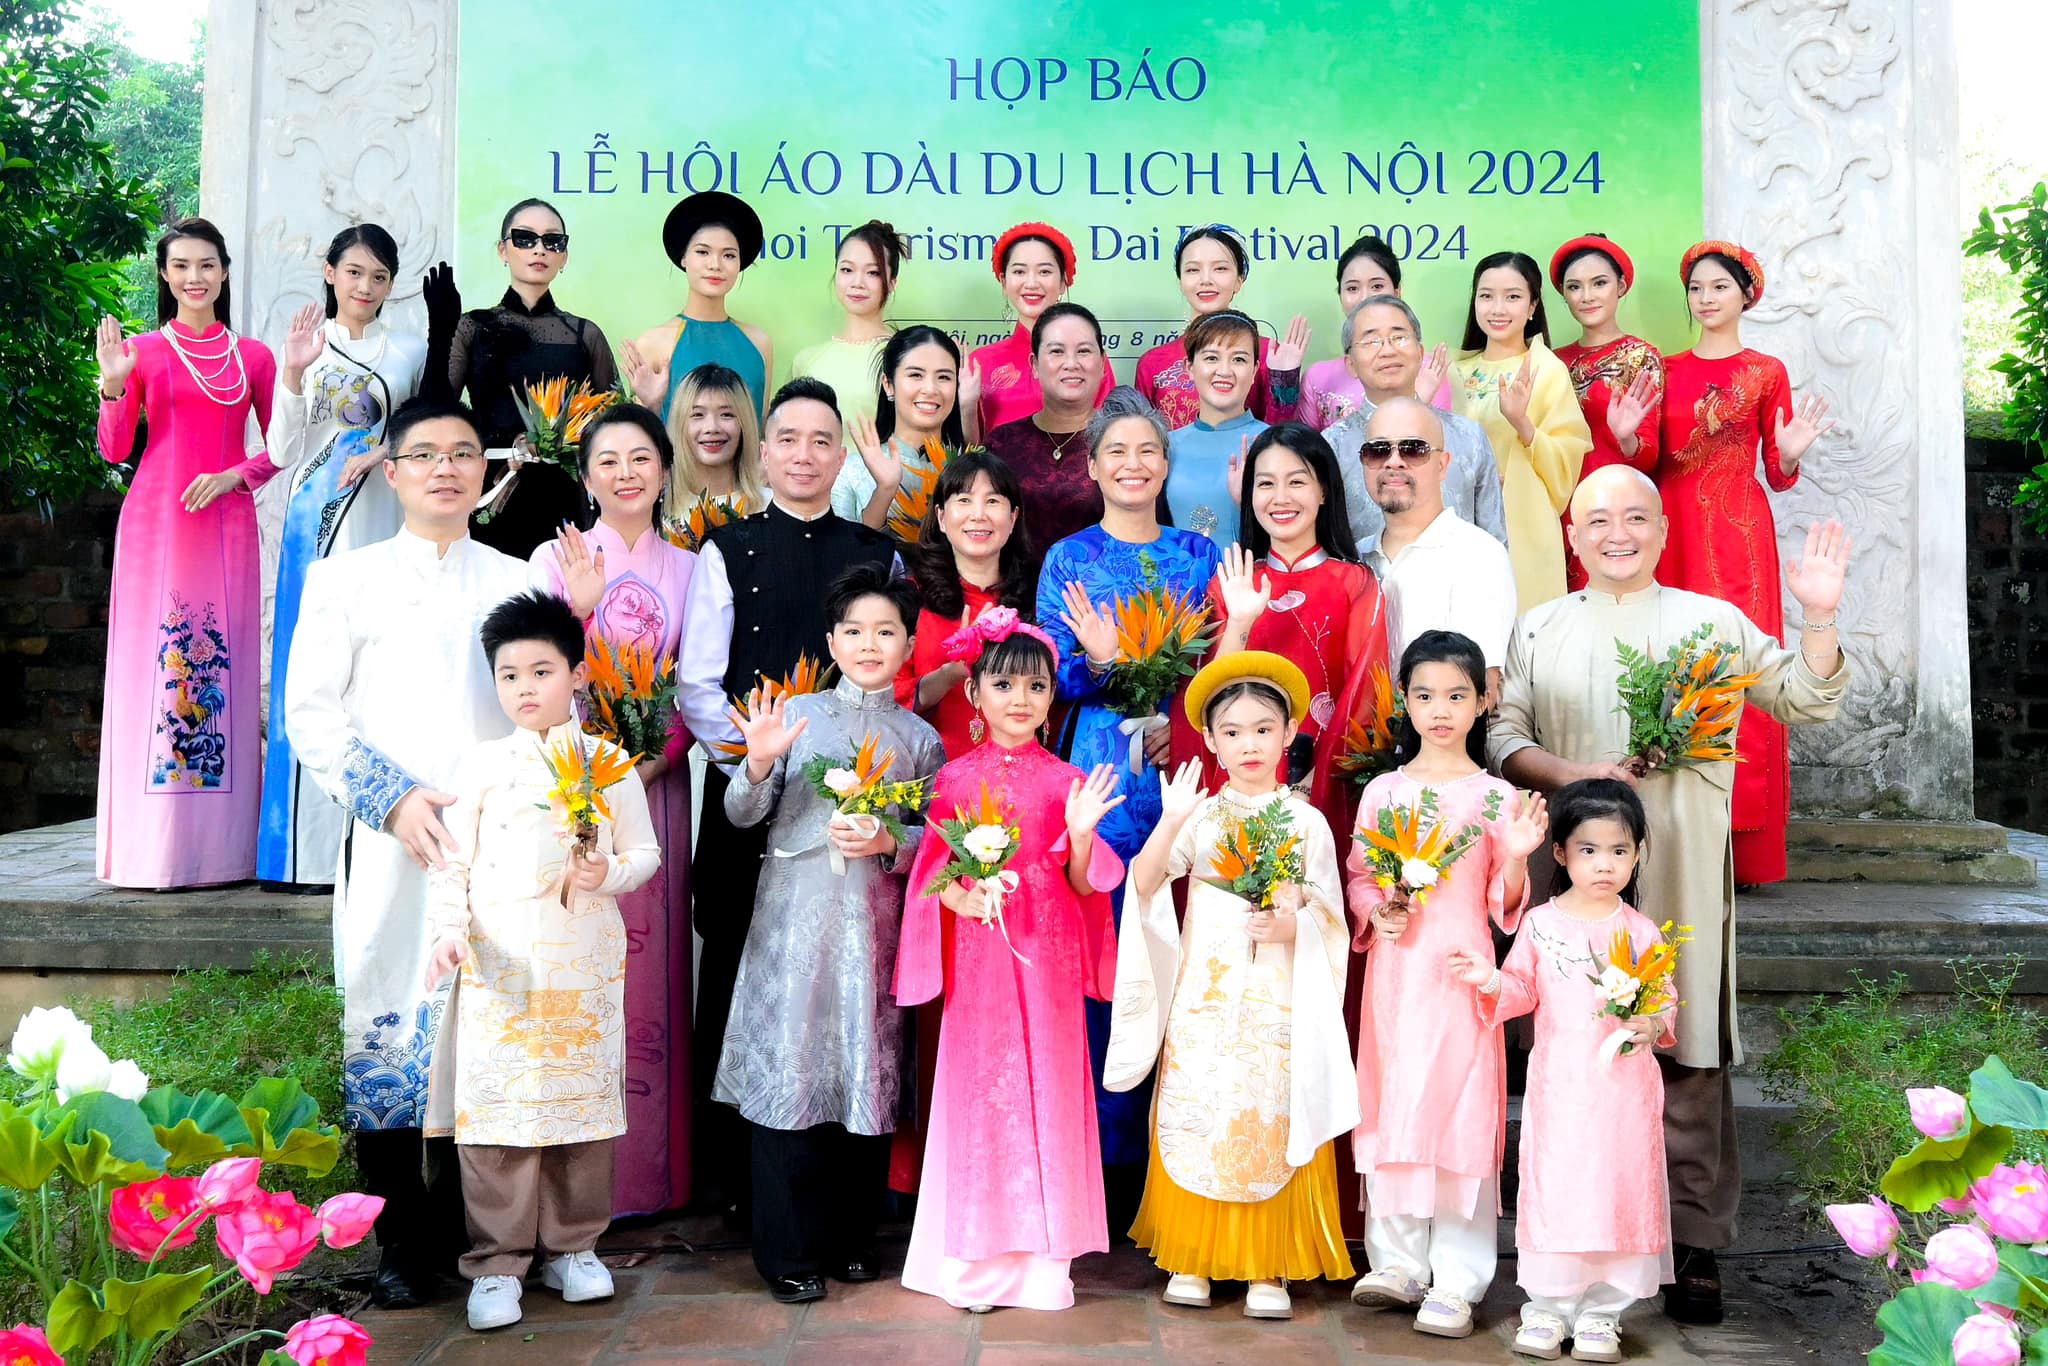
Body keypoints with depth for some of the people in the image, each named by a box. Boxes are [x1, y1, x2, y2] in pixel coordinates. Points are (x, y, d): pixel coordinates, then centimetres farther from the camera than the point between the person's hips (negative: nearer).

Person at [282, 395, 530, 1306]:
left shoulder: (520, 582, 14)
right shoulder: (346, 579, 9)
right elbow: (309, 715, 3)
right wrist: (393, 799, -9)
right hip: (391, 848, -1)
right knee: (388, 1033, -2)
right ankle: (404, 1244, 10)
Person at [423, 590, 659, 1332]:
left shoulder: (610, 763, 5)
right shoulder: (480, 766, 3)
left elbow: (645, 852, 6)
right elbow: (452, 863, 2)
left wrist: (608, 873, -14)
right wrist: (450, 929, -12)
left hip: (588, 964, 1)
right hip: (499, 965, -1)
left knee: (585, 1100, 8)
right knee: (496, 1105, -1)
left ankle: (572, 1246, 23)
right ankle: (496, 1263, 10)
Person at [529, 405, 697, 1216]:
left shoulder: (686, 569, 9)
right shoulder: (556, 559, 2)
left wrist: (654, 758, -8)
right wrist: (578, 610, -20)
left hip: (654, 786, 2)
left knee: (649, 972, 5)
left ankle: (647, 1172, 16)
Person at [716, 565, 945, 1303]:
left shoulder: (921, 738, 10)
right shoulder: (796, 713, 5)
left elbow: (933, 838, 8)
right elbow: (742, 814, 2)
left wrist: (887, 842, -11)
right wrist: (759, 764, -16)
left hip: (873, 923, 2)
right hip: (794, 916, -1)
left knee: (868, 1072, 5)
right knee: (788, 1069, -2)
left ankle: (851, 1238, 21)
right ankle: (789, 1251, 8)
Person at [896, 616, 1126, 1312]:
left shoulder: (1068, 782, 4)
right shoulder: (955, 778, 4)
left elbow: (1084, 885, 2)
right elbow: (932, 869, 5)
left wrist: (1081, 834, -16)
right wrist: (960, 896, -15)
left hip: (1046, 957, 0)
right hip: (978, 955, 0)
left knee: (1044, 1086, 1)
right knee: (977, 1087, 1)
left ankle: (1041, 1257, 13)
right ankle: (976, 1257, 14)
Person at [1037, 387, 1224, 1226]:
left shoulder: (1199, 555, 12)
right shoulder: (1068, 559, 7)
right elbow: (1053, 680, 1)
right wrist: (1099, 662, -18)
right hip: (1100, 778, -1)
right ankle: (1107, 1159, 9)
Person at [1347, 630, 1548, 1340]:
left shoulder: (1497, 797, 0)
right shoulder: (1383, 792, 6)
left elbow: (1504, 908, 1)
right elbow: (1358, 878, 11)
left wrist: (1517, 858, -17)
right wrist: (1376, 910, -8)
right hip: (1395, 970, 2)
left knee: (1460, 1113, -2)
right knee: (1392, 1107, 6)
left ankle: (1455, 1281, 7)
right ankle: (1398, 1263, 19)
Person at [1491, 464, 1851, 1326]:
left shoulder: (1714, 622, 12)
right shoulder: (1538, 631, 13)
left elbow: (1805, 704, 10)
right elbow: (1501, 736, 4)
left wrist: (1819, 619, -5)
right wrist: (1569, 773, -13)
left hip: (1684, 874, -1)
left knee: (1689, 1054, -3)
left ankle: (1695, 1241, 5)